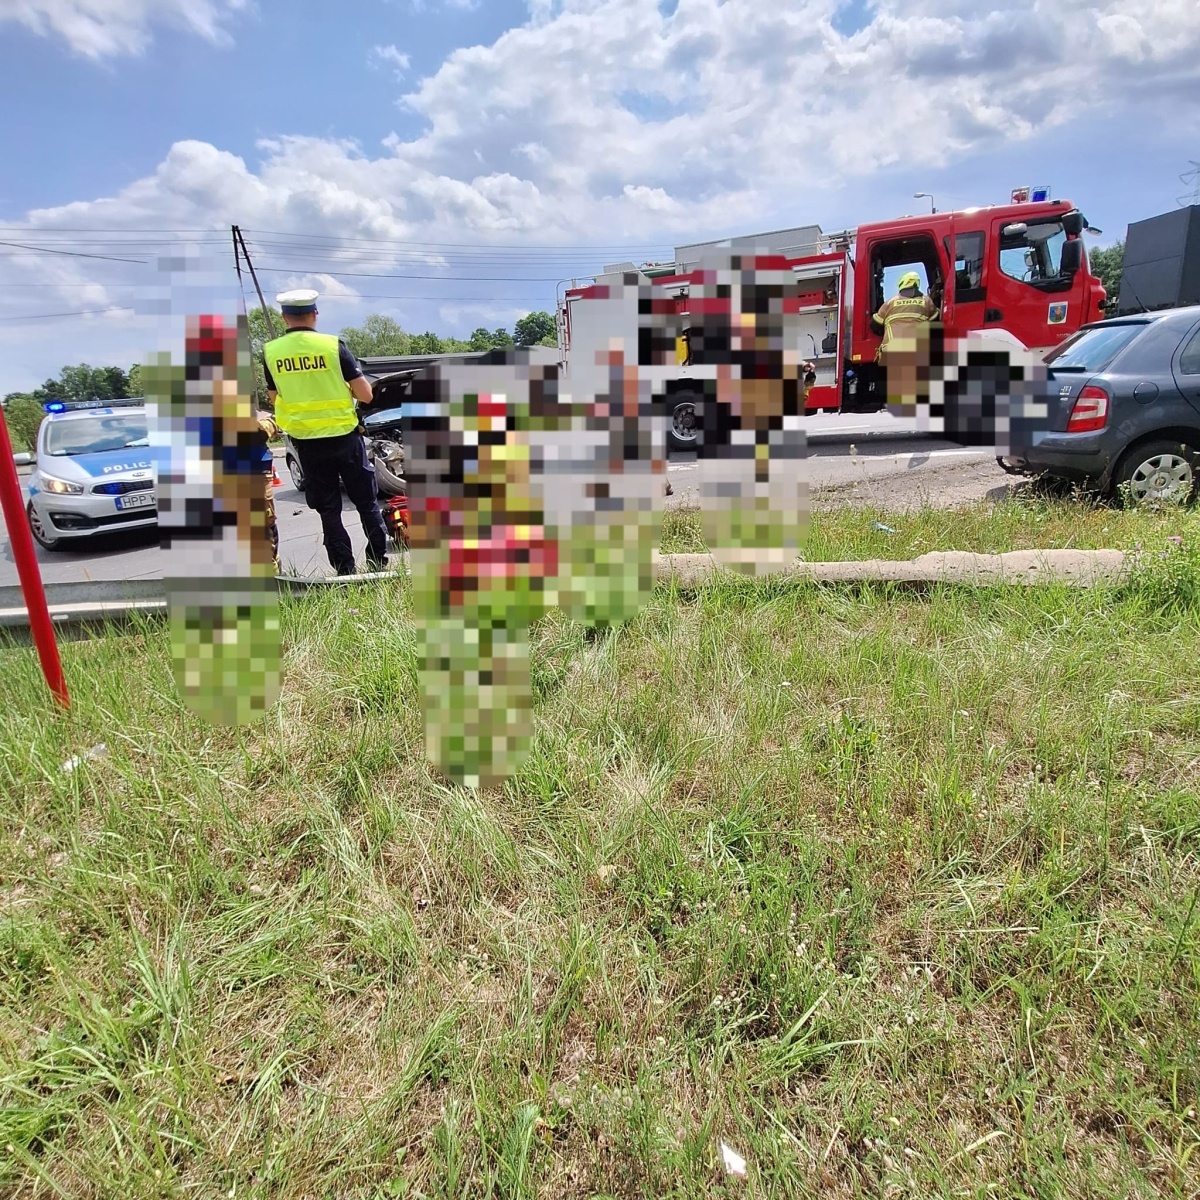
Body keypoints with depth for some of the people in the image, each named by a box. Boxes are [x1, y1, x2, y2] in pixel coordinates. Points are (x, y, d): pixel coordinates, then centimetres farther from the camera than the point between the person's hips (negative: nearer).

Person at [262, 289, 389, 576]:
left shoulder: (271, 351, -1)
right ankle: (378, 564, 14)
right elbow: (365, 394, -9)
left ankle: (345, 571, 10)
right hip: (343, 435, -2)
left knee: (328, 510, 10)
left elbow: (274, 398, 9)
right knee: (367, 502, 12)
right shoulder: (333, 345, -9)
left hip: (306, 441, 2)